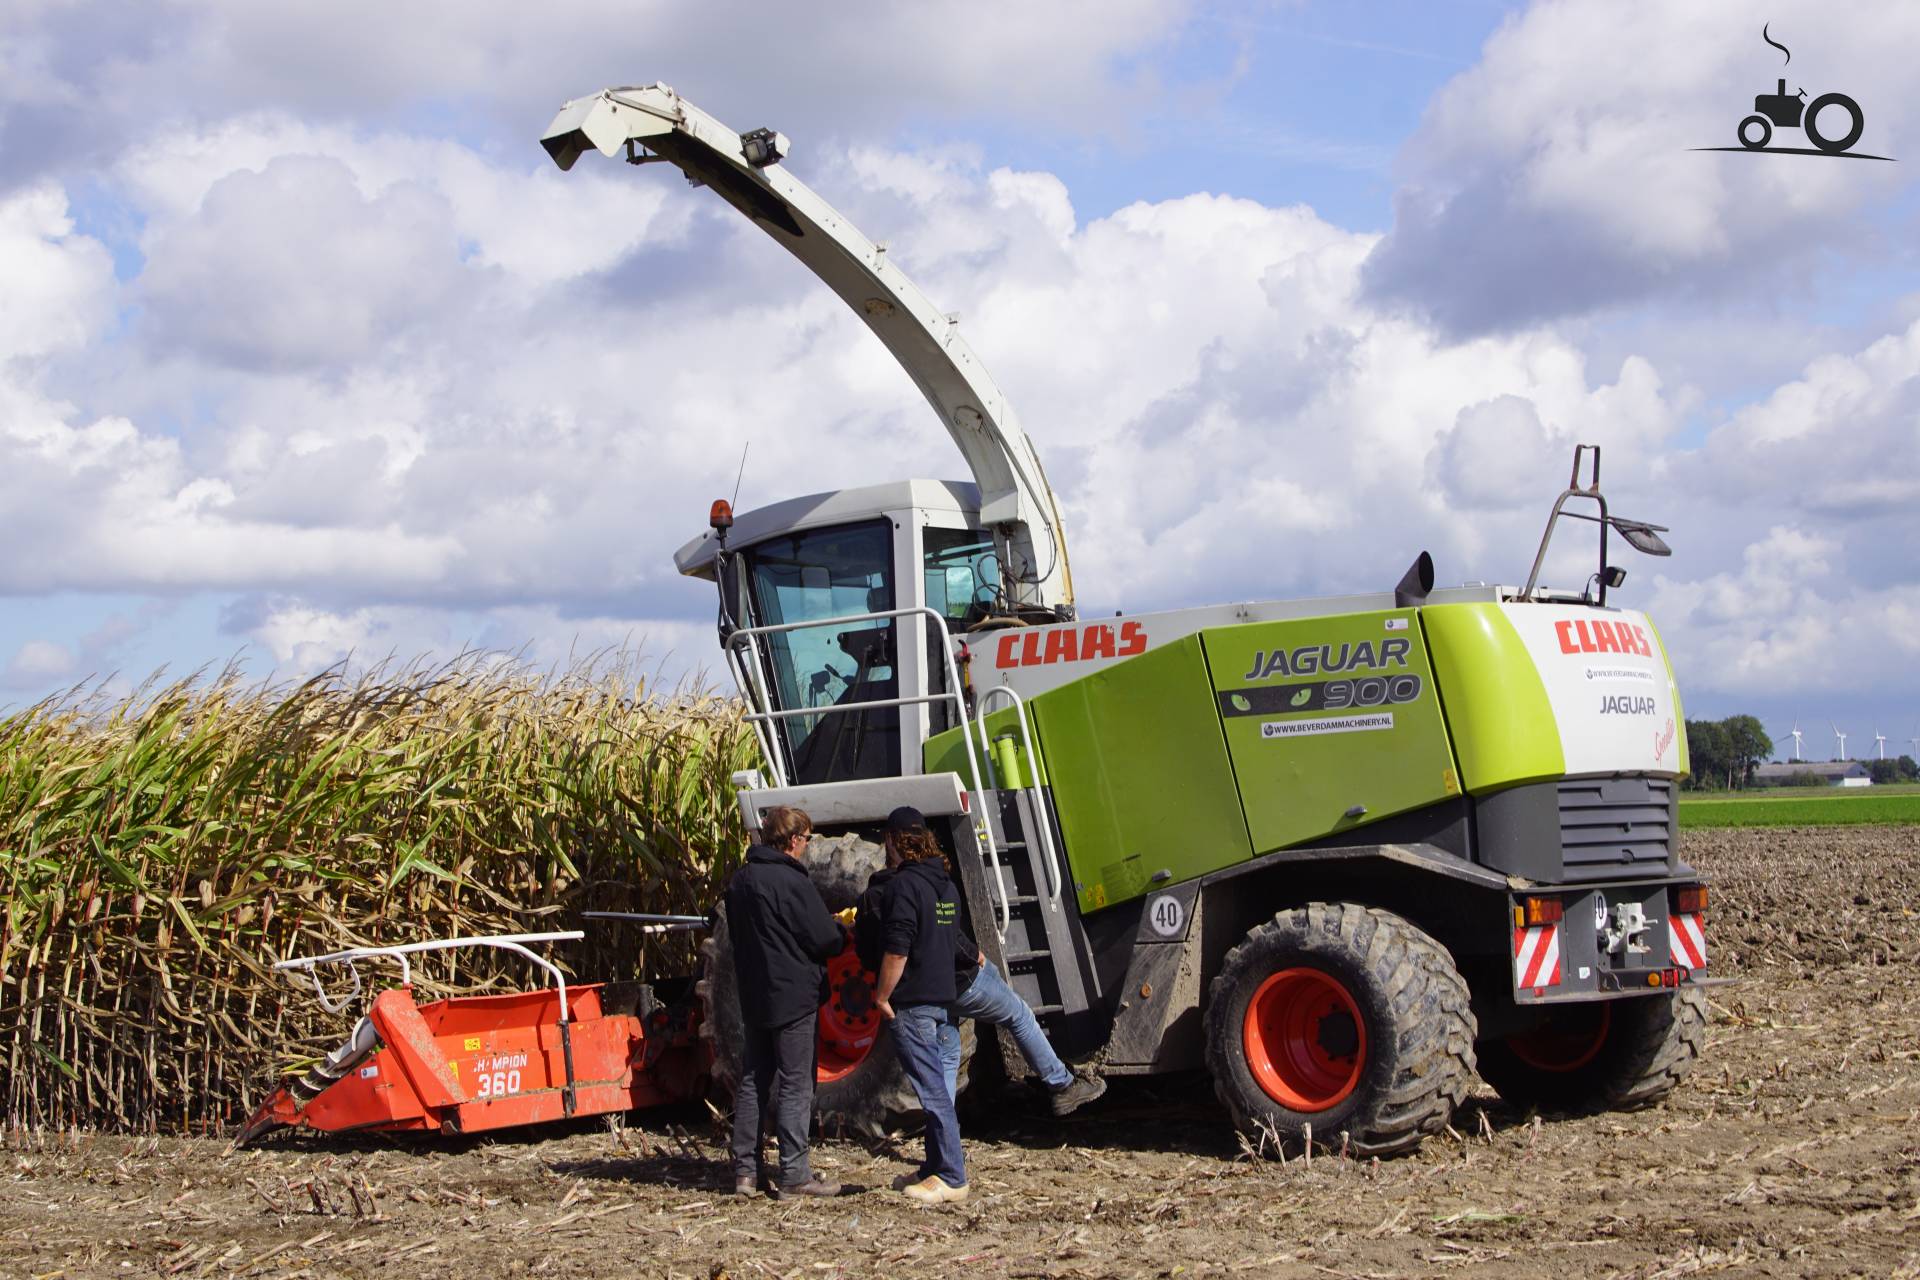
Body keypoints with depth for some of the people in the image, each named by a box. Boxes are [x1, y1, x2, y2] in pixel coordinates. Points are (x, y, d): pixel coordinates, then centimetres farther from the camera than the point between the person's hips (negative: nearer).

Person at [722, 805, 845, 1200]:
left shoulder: (740, 880, 9)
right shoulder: (791, 882, -17)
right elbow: (825, 939, -16)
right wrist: (843, 932, 7)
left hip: (754, 998, 8)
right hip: (793, 997, -8)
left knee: (753, 1081, 12)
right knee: (795, 1086, -2)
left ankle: (745, 1170, 14)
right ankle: (794, 1175, -1)